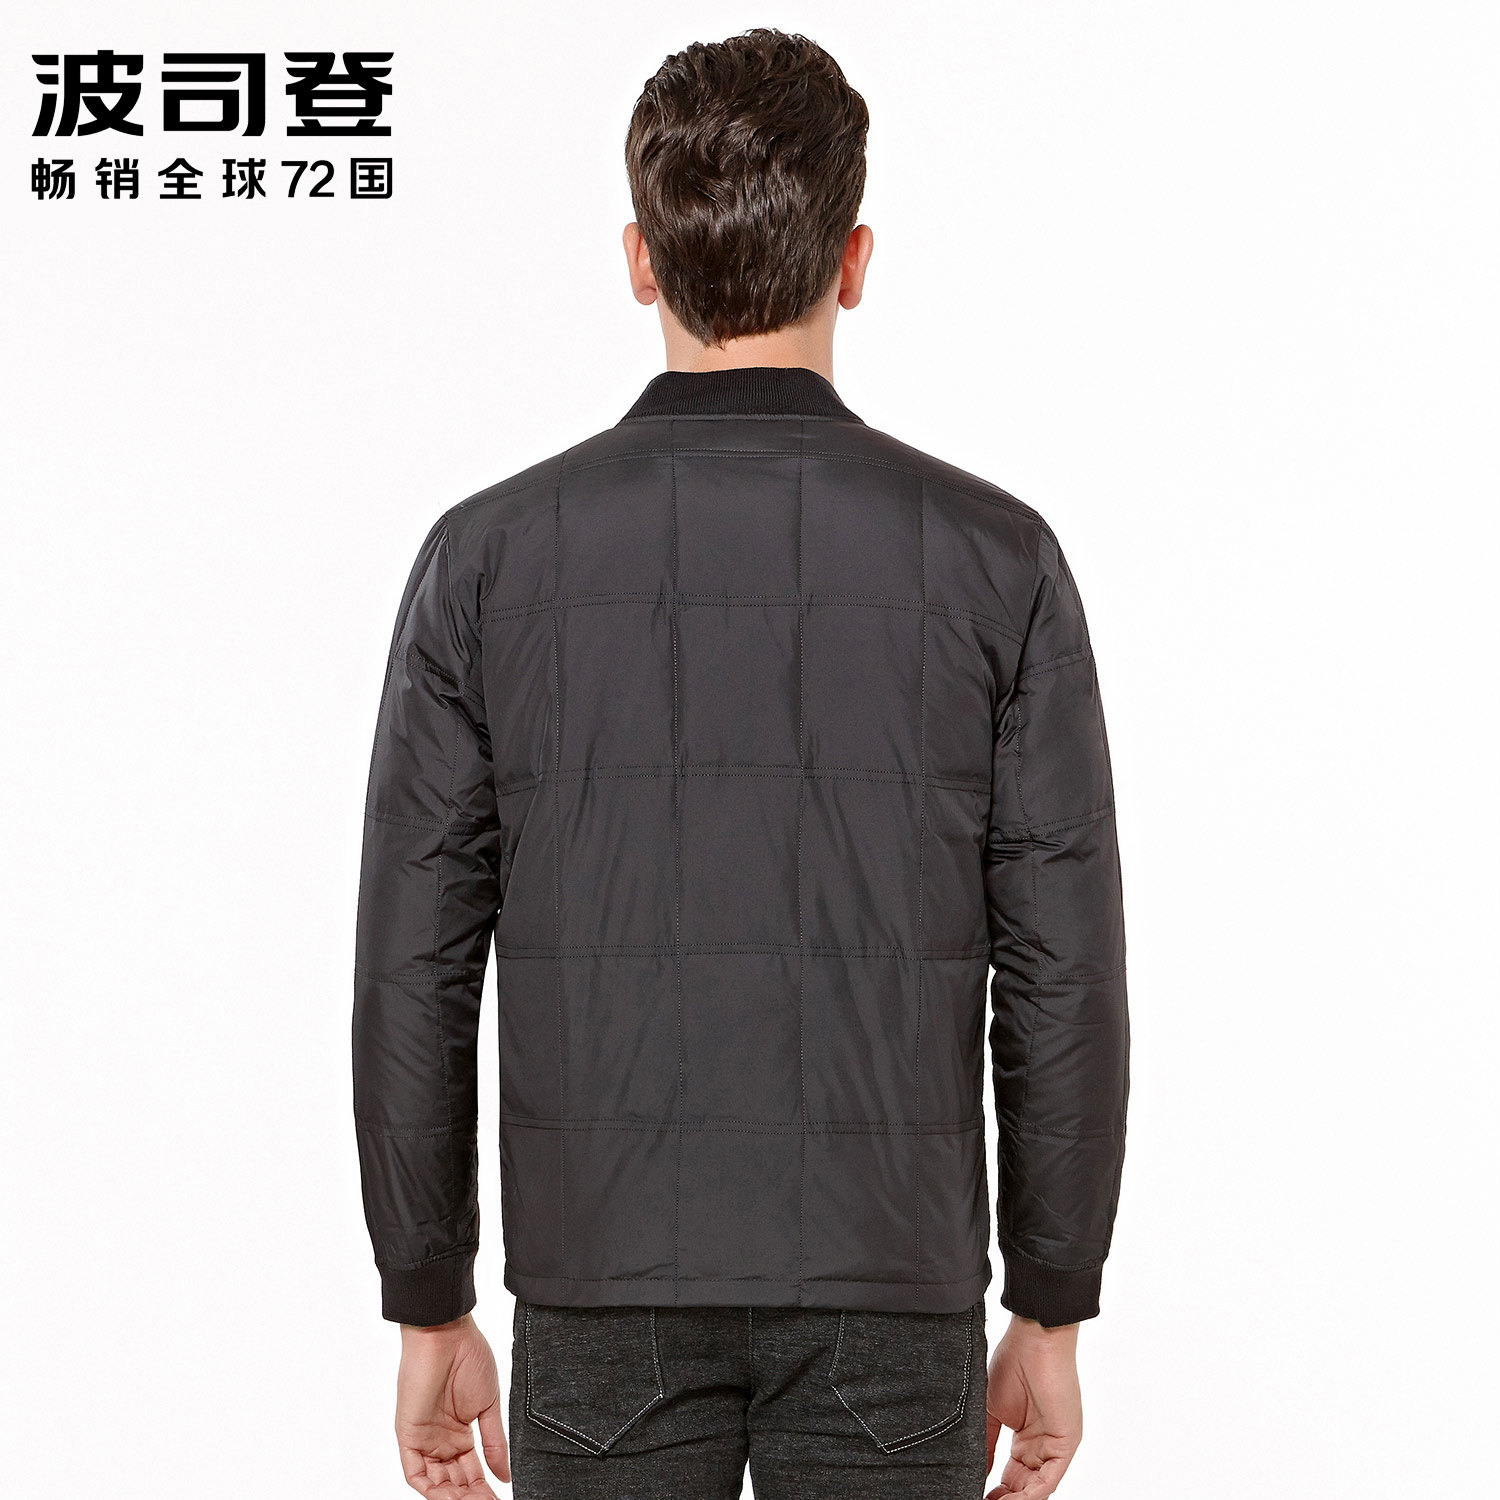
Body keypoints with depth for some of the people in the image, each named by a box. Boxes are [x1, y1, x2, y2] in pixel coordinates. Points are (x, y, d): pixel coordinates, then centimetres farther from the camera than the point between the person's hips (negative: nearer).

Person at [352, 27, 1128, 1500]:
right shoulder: (993, 557, -5)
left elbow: (414, 975, -2)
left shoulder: (489, 554, -4)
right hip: (888, 1296, 0)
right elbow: (1063, 976, -4)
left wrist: (429, 1316, 8)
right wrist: (1050, 1318, 7)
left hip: (605, 1288, 1)